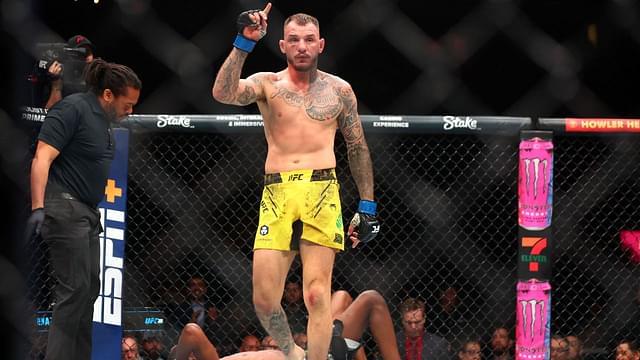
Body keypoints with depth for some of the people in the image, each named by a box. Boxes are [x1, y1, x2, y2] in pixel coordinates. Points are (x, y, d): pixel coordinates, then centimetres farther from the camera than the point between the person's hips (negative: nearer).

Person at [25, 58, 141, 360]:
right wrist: (38, 208, -27)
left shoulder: (102, 120, 15)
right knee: (75, 289, -12)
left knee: (90, 288, 10)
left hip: (86, 211, 10)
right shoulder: (73, 109, -12)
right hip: (64, 208, -10)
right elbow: (42, 159, -19)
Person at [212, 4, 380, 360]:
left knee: (317, 296, -11)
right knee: (264, 300, -2)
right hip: (276, 193, 1)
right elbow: (224, 93, -11)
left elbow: (358, 148, 19)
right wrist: (244, 43, -17)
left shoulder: (339, 89, 13)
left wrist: (367, 206, 14)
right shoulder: (268, 84, 9)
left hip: (322, 193, -1)